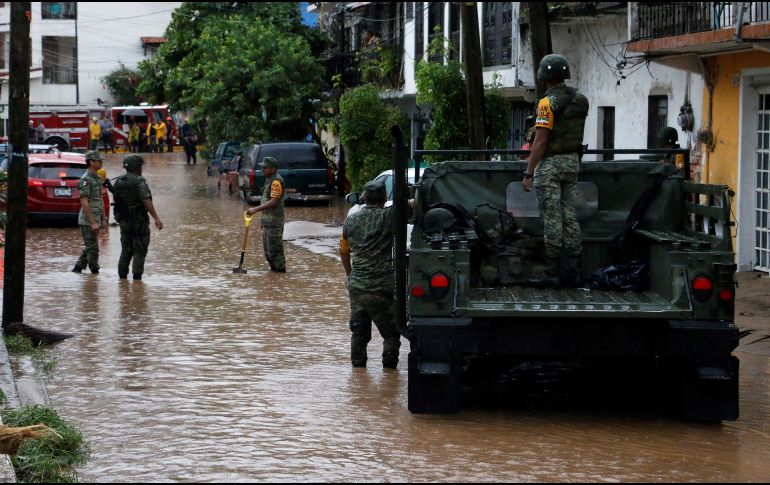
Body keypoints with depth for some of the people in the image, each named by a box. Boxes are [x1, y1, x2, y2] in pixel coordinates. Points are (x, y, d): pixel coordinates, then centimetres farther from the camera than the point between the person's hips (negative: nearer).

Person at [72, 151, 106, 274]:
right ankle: (95, 271, 1)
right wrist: (93, 222, -22)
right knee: (92, 248, -4)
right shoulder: (86, 179, -15)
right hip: (88, 220, -10)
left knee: (89, 247, 14)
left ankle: (78, 269, 20)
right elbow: (84, 203, -20)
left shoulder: (98, 178, 15)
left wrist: (103, 219, 18)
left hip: (95, 220, 10)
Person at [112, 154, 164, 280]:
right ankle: (137, 276, -4)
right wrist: (156, 218, -22)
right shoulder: (139, 181, -14)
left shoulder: (118, 182, 7)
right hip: (139, 221, -6)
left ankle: (122, 275, 13)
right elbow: (147, 201, -21)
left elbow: (116, 200, 11)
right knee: (139, 251, 0)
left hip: (124, 221, 6)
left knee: (126, 250, 15)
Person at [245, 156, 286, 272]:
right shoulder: (269, 179, 16)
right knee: (267, 246, 15)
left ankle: (279, 268, 0)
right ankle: (273, 267, 23)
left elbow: (273, 202, -25)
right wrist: (263, 220, 21)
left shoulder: (276, 181, -17)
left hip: (274, 221, -10)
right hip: (268, 220, 10)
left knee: (274, 246, -6)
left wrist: (256, 209, -28)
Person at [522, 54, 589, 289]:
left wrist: (528, 174, -16)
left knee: (551, 219, -6)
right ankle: (573, 271, 11)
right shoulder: (580, 100, 8)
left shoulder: (547, 103, -16)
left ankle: (552, 274, -5)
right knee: (568, 216, 10)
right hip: (572, 162, 8)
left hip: (549, 163, -8)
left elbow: (540, 142, -19)